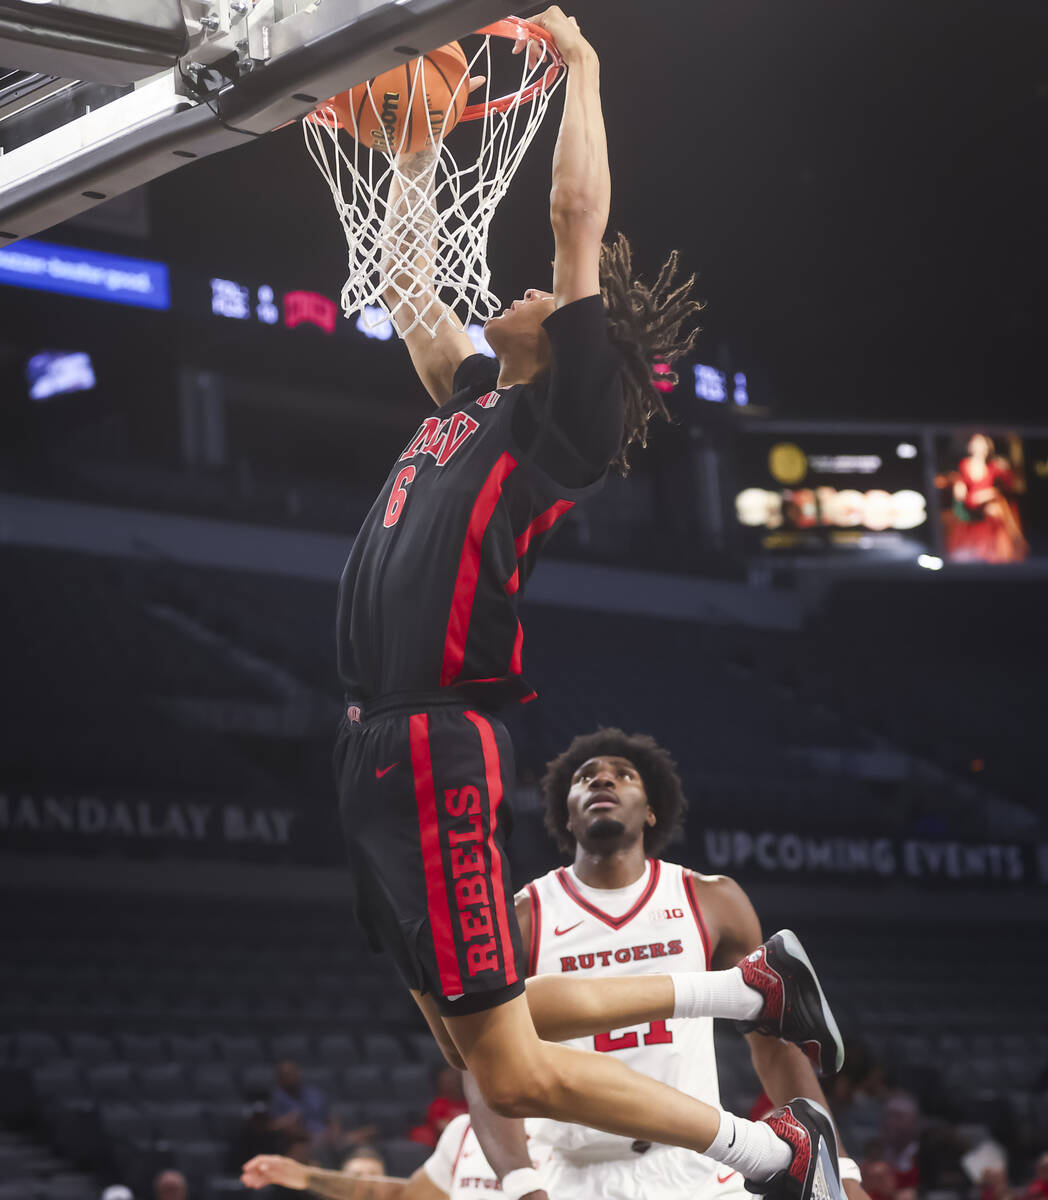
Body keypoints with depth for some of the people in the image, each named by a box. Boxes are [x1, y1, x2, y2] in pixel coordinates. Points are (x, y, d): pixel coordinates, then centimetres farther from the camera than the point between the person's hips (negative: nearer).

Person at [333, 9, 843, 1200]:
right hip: (383, 744, 9)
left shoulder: (562, 418, -4)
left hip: (435, 753, -9)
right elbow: (405, 284, 31)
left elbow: (580, 214, -8)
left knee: (513, 1068, -7)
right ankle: (754, 984, 23)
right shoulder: (476, 403, 18)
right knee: (473, 1041, 13)